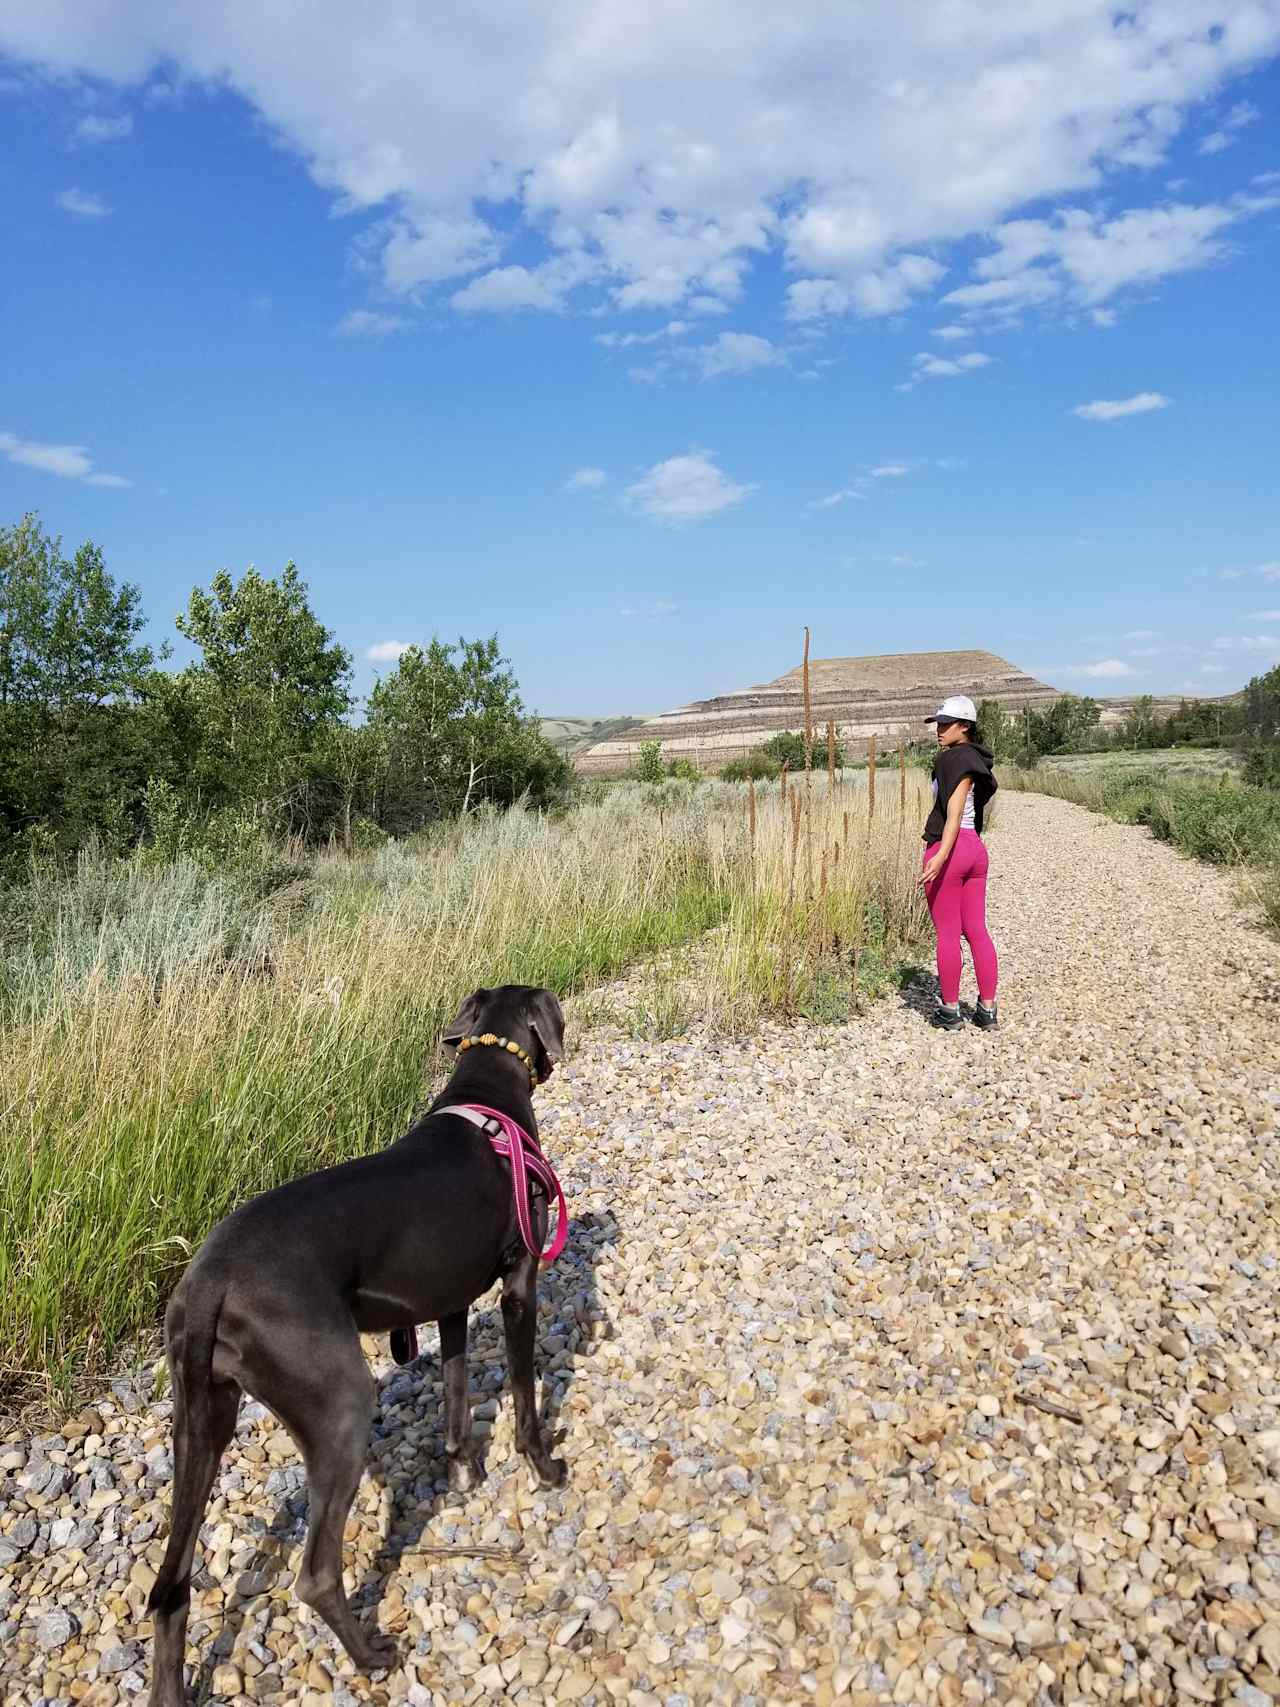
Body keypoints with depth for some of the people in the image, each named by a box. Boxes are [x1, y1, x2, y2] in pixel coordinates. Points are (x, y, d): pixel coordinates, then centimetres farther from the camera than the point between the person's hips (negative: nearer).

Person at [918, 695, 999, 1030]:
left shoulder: (955, 758, -12)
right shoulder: (976, 759, 15)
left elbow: (955, 809, -24)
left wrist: (941, 855, -34)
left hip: (948, 850, -9)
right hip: (974, 847, 9)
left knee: (947, 933, 1)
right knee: (977, 930, 11)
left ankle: (950, 1011, 10)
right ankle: (987, 1009, 15)